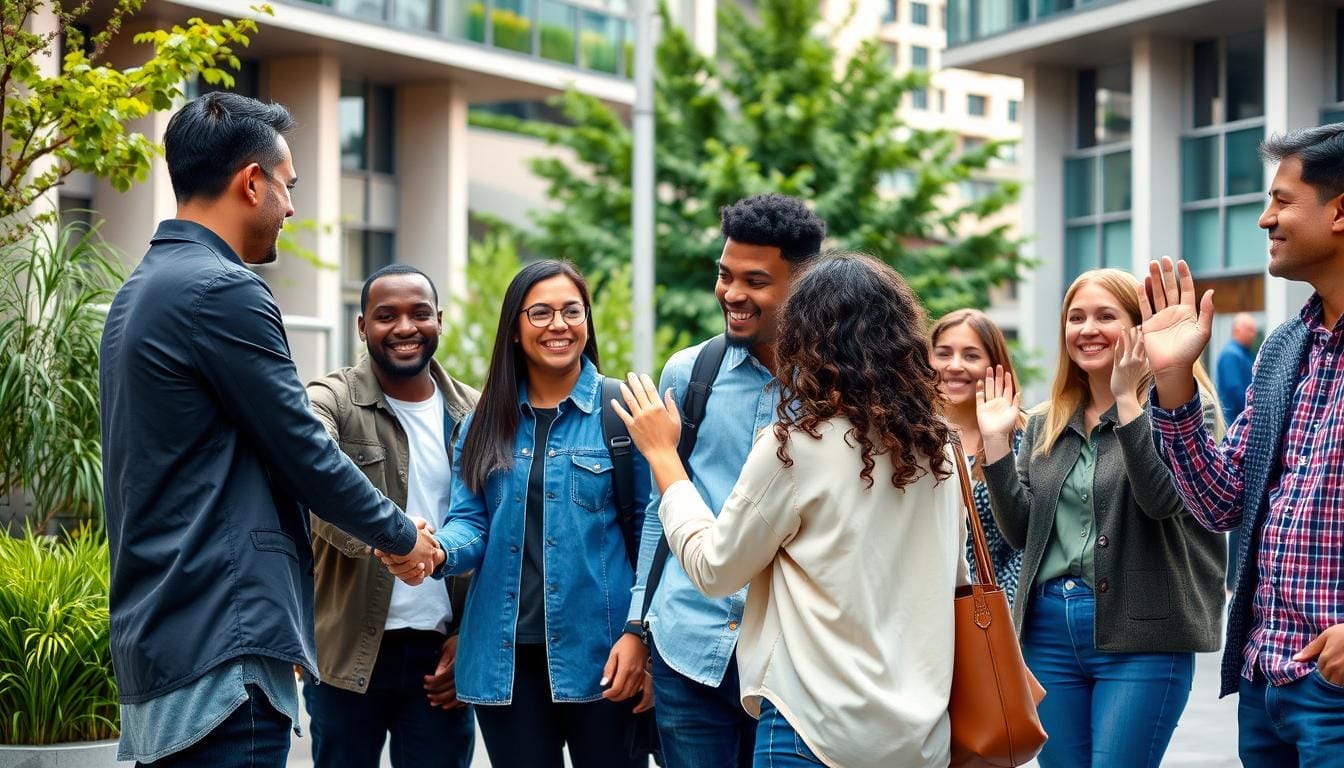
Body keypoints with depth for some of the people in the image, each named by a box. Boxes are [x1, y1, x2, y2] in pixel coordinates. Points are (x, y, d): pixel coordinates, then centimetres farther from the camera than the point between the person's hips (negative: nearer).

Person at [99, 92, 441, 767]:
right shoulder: (223, 292, -14)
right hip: (223, 640, -10)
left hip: (154, 636, 10)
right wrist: (399, 535, 7)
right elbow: (300, 449, -10)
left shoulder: (140, 292, 16)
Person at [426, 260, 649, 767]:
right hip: (505, 654, 3)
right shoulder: (487, 421, 10)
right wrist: (438, 549, -18)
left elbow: (652, 531, -5)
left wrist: (640, 632, -12)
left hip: (598, 650, -3)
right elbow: (472, 523, 5)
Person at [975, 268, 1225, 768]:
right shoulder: (1046, 423, 14)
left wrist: (1127, 401, -23)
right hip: (1050, 632, 6)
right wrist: (996, 441, -1)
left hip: (1139, 636, -6)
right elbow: (1021, 532, 8)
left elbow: (1164, 499, -20)